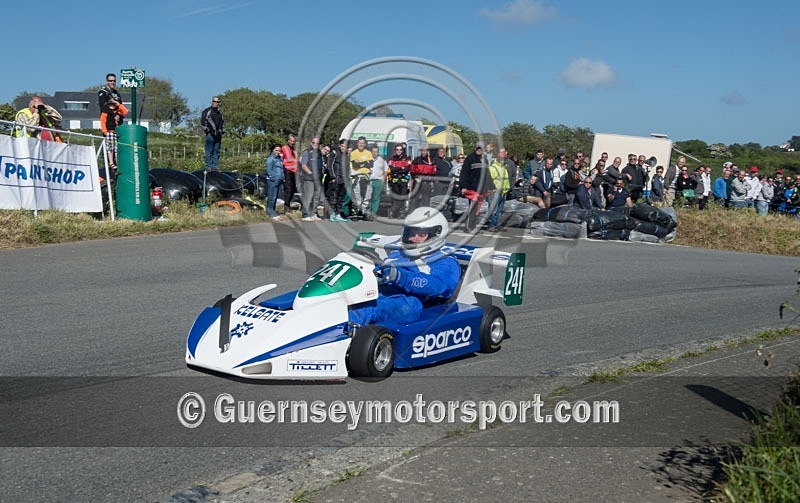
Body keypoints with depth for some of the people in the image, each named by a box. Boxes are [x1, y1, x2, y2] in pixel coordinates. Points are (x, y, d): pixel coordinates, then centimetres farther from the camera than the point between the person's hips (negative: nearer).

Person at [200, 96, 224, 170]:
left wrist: (222, 131, 15)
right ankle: (208, 166, -6)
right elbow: (202, 123, -3)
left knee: (216, 152, 6)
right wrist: (208, 130, -9)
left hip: (218, 135, 6)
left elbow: (223, 122, 29)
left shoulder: (220, 112, 20)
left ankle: (215, 166, 9)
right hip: (210, 134, -6)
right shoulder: (207, 111, 1)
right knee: (209, 152, -6)